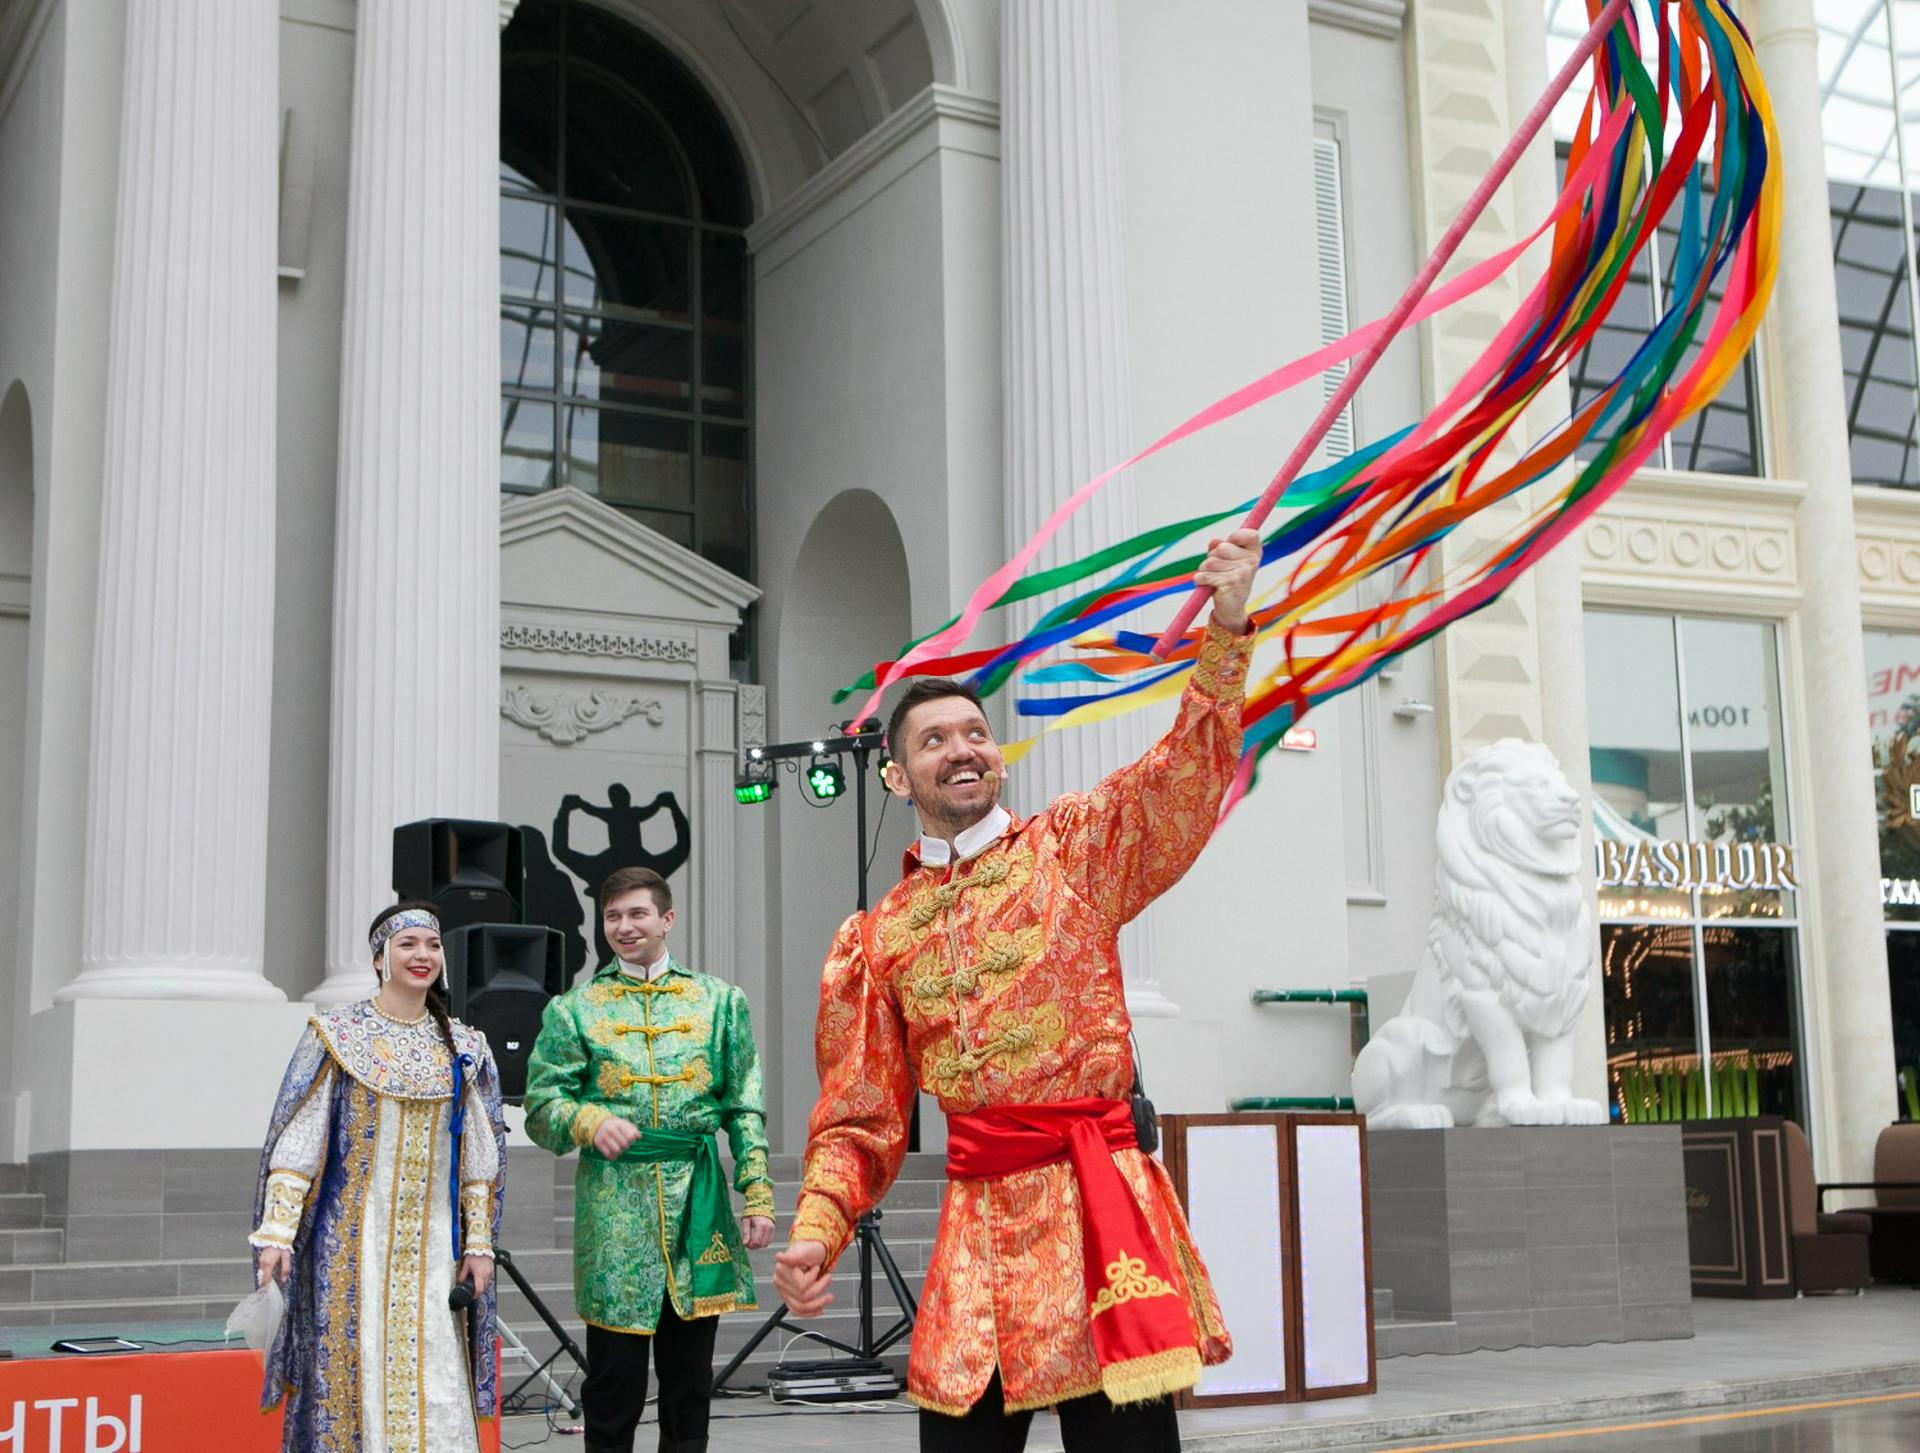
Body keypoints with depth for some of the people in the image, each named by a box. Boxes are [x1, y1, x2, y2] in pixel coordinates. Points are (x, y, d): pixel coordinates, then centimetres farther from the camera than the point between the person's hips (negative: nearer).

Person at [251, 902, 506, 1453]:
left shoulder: (464, 1049, 8)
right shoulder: (335, 1036, -1)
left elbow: (479, 1161, 10)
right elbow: (295, 1143, -4)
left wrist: (479, 1243, 6)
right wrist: (277, 1234, -11)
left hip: (432, 1246, 3)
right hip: (353, 1238, -2)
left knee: (435, 1387, -1)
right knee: (353, 1372, -1)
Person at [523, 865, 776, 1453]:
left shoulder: (719, 1000, 12)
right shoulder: (575, 1009, 9)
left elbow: (745, 1110, 10)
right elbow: (541, 1106, 5)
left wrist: (758, 1195, 2)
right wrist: (588, 1121, -15)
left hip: (698, 1202, 1)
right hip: (613, 1204, -1)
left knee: (690, 1378, 7)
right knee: (613, 1381, 0)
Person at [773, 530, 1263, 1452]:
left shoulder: (1075, 849, 7)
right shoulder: (877, 941, 13)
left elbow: (1190, 769, -8)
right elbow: (860, 1121, 14)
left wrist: (1226, 627, -21)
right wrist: (815, 1236, -2)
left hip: (1099, 1202, -2)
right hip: (977, 1225, 3)